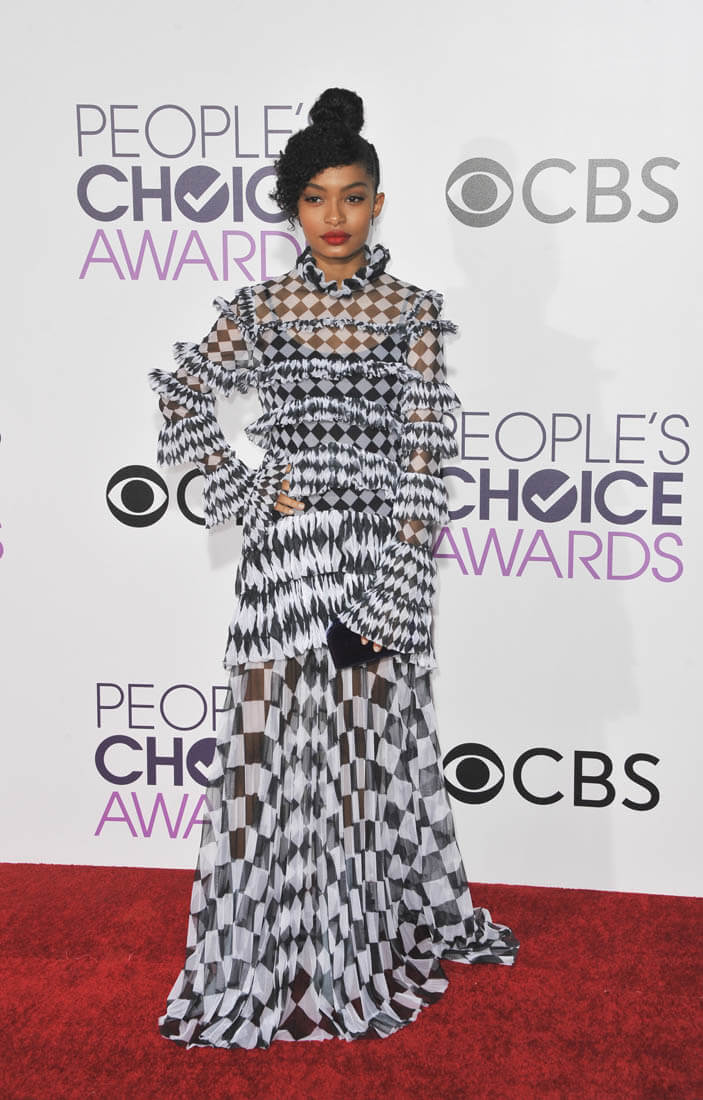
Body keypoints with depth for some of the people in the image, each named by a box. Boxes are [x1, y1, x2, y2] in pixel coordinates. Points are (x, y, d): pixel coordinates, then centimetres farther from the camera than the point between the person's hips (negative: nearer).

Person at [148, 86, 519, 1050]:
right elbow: (180, 398, 9)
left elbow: (424, 454, -3)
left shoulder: (413, 311, 2)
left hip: (379, 547, 0)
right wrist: (244, 491, -2)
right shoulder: (260, 309, 5)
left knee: (375, 738, 8)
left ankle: (376, 934, 28)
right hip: (286, 550, 1)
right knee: (278, 742, 3)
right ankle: (286, 951, 18)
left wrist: (398, 580, -10)